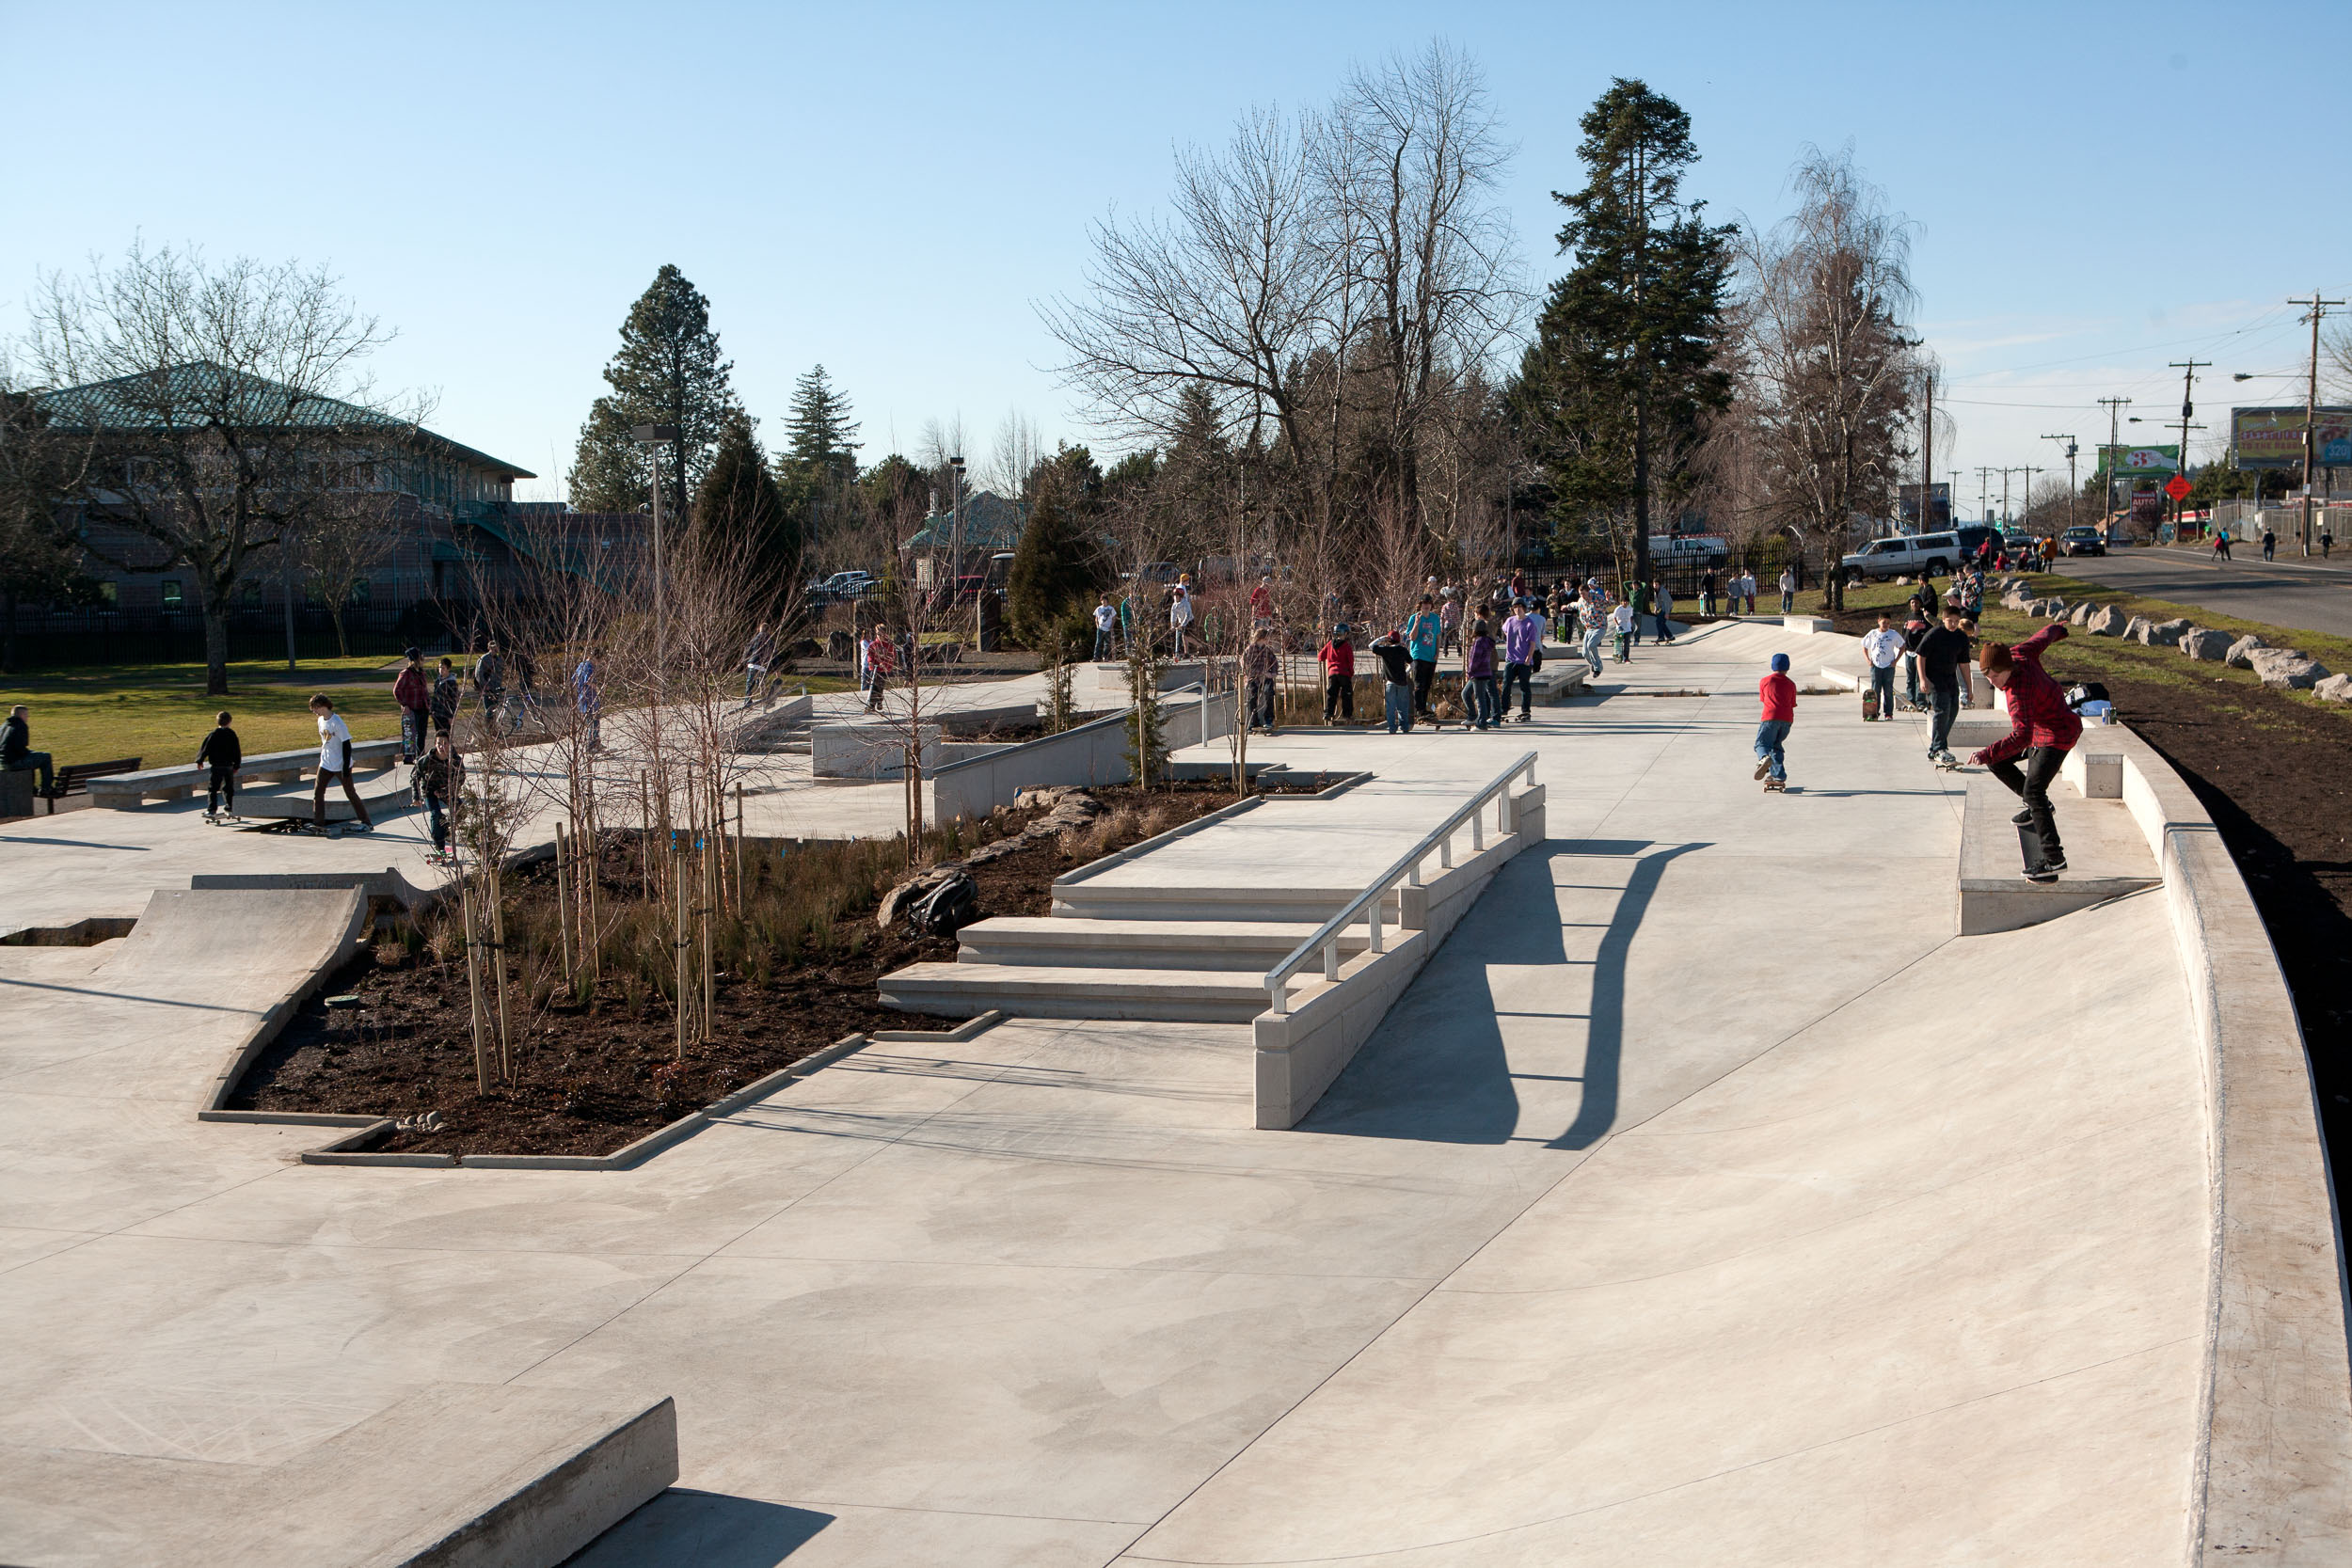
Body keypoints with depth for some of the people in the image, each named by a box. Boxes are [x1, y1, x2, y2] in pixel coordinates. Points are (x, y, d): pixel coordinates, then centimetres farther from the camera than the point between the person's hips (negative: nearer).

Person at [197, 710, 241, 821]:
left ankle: (211, 810, -13)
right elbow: (237, 751, 8)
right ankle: (230, 809, 23)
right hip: (229, 766, 4)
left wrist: (200, 761, 8)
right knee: (229, 788, 17)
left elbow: (205, 748, -5)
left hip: (216, 766, -4)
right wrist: (236, 765, 17)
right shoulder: (232, 734, 3)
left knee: (212, 789, -3)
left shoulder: (213, 734, -7)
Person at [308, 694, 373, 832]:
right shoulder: (321, 720, 4)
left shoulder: (337, 722, -19)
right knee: (318, 793, 2)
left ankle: (367, 823, 5)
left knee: (351, 793, -2)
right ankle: (318, 823, 8)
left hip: (341, 765, -7)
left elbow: (346, 744, -19)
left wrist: (346, 766, -21)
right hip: (325, 764, 7)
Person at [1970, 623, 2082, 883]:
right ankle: (2038, 804, 26)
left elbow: (2021, 736, -47)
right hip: (2038, 727, 10)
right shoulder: (2018, 654, -14)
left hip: (2056, 736, -10)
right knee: (1996, 762, 13)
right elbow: (2042, 638, 8)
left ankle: (2054, 858, -26)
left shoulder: (2019, 692, -37)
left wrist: (1987, 754, -55)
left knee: (2033, 790, -22)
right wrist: (2056, 629, 31)